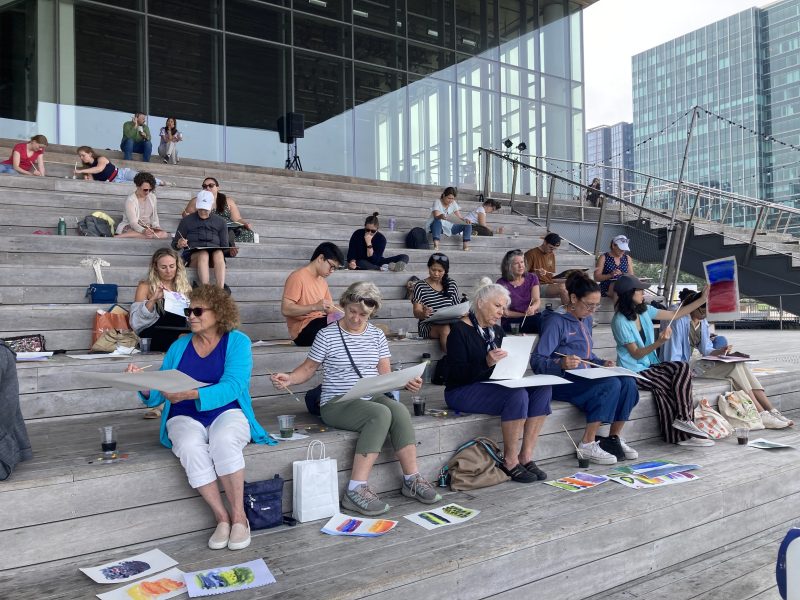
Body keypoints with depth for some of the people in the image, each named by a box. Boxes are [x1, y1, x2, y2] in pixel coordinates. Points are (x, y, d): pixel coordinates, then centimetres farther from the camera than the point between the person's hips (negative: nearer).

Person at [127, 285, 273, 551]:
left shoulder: (237, 341, 0)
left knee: (223, 441, -36)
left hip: (227, 412, -2)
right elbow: (155, 398, 9)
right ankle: (222, 518, -19)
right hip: (185, 418, 2)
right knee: (190, 447, -33)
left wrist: (190, 394, -29)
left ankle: (239, 516, -21)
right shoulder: (179, 346, 11)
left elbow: (232, 387, -16)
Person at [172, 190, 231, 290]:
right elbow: (174, 244, 16)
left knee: (219, 253, -36)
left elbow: (224, 245, 18)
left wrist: (231, 250, -6)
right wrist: (179, 244, -8)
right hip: (192, 255, -1)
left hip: (215, 253, 1)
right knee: (203, 254, -37)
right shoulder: (187, 220, 17)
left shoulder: (220, 221, 20)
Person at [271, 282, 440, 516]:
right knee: (381, 413, -33)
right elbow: (308, 368, 4)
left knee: (399, 410, -29)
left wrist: (406, 382, -9)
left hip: (372, 399, 4)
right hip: (336, 404, -4)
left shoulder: (376, 335, 10)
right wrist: (289, 379, -15)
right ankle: (356, 490, -33)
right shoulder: (327, 335, -2)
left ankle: (412, 480, -19)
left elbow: (386, 374, 9)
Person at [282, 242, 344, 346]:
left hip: (320, 323, 8)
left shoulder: (322, 280, 16)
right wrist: (315, 307, -26)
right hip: (302, 330, -8)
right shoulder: (297, 277, -9)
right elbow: (285, 310, -17)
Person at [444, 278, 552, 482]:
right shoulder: (460, 330, -10)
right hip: (463, 392, -8)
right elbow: (457, 375, -19)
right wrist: (486, 363, -32)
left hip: (492, 386, 8)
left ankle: (526, 456, -13)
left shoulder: (497, 330, 14)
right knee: (517, 395, -31)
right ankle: (510, 462, -19)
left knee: (543, 388, -12)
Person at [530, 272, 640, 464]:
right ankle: (587, 445, -21)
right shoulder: (556, 321, -11)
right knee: (610, 384, -29)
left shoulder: (586, 320, 15)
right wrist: (561, 364, -37)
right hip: (562, 381, -8)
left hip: (585, 377, 8)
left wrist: (601, 363, 5)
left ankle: (614, 438, -1)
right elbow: (537, 361, -18)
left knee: (628, 383, -16)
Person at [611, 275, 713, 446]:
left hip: (650, 365, 7)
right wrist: (659, 342, -30)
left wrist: (702, 300, 10)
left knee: (683, 367, -16)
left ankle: (683, 420, -16)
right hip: (634, 371, -7)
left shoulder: (644, 310, 7)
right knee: (671, 384, -22)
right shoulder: (620, 321, -16)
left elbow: (675, 315, 13)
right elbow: (636, 354, -15)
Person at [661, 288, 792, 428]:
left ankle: (772, 411, -20)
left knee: (741, 365, -15)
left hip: (701, 360, 8)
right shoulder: (680, 321, -11)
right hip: (687, 363, -8)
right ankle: (762, 415, -22)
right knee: (735, 367, -22)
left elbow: (706, 350, 16)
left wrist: (720, 351, -4)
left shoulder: (702, 322, 15)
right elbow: (674, 354, -14)